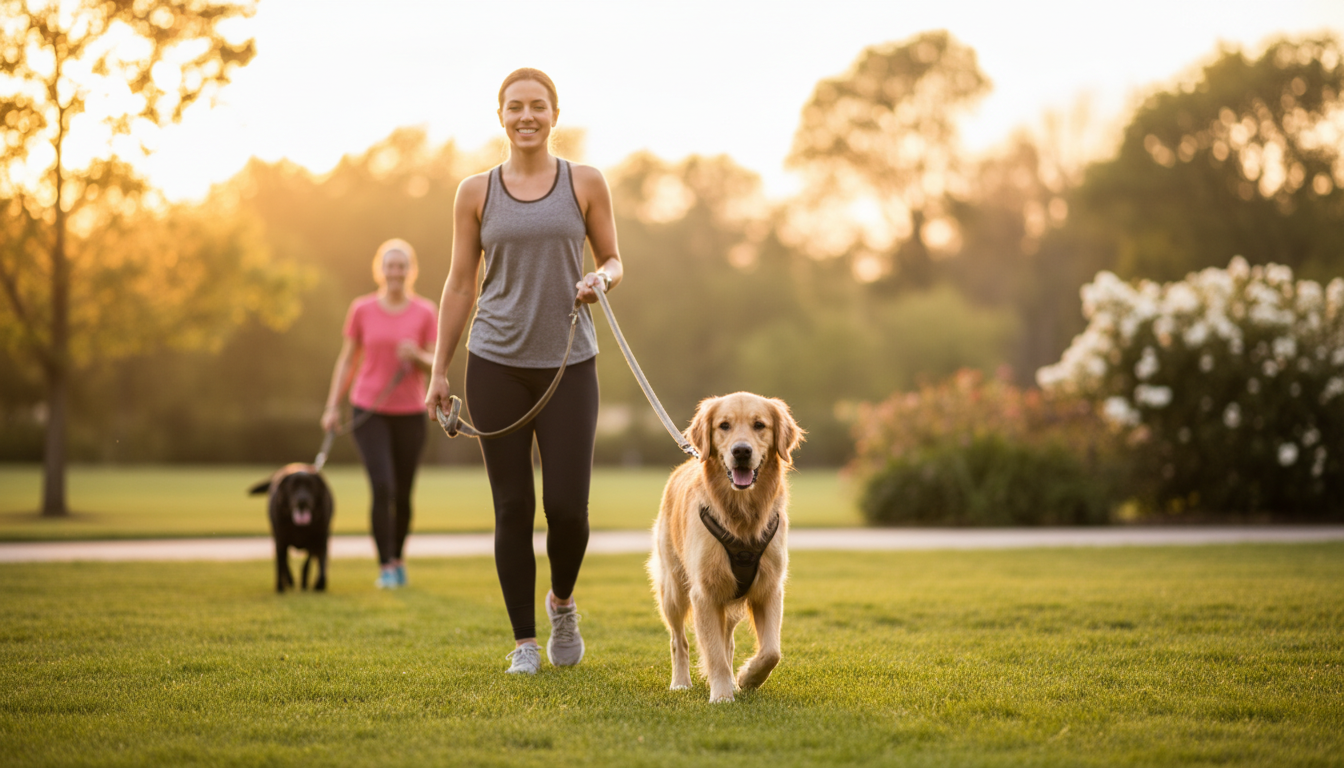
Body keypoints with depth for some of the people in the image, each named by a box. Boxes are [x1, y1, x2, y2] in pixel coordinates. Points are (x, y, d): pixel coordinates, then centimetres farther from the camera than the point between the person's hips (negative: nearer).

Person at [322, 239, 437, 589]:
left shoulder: (425, 313, -2)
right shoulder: (362, 310, -1)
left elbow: (435, 365, -2)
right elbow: (347, 359, 5)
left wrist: (417, 356, -24)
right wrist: (332, 408, 2)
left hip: (409, 414, 1)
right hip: (369, 412, -1)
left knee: (403, 495, 7)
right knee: (382, 488, -16)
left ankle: (399, 557, 31)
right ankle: (385, 568, -8)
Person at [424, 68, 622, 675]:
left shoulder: (586, 184, 4)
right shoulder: (476, 193, 5)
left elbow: (612, 261, 11)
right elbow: (460, 285, 8)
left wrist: (600, 281, -13)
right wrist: (438, 370, 6)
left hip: (568, 363, 0)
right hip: (497, 364, 1)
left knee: (567, 505, -7)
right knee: (513, 507, 1)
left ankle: (563, 601, 24)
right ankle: (524, 641, 13)